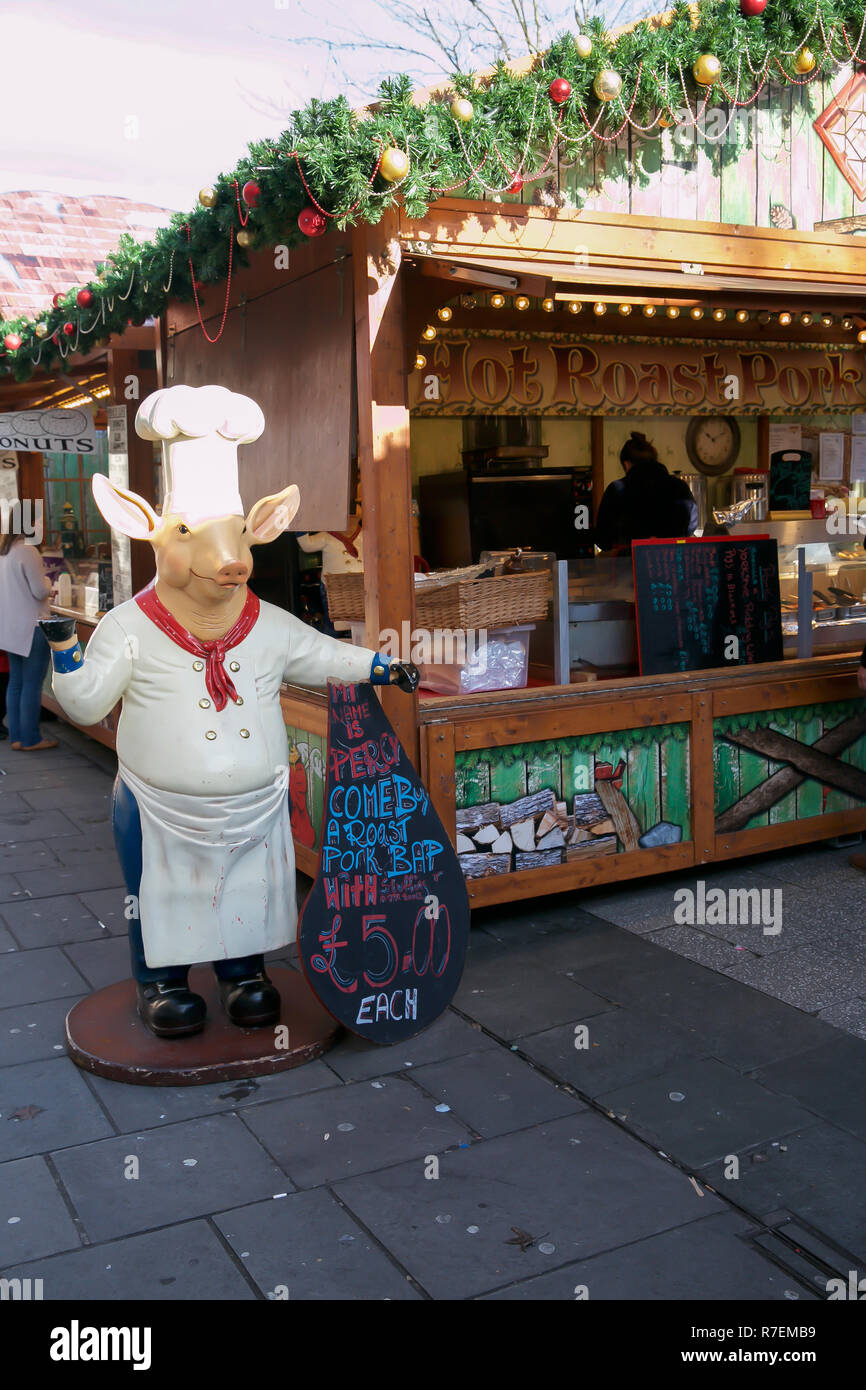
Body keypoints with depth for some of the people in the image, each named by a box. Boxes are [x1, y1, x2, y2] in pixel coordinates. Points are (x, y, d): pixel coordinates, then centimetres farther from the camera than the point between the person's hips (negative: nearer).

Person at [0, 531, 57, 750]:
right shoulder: (27, 551, -17)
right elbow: (40, 591, -16)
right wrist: (47, 581, 4)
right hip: (32, 627, -8)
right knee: (32, 684, -1)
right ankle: (31, 739, 5)